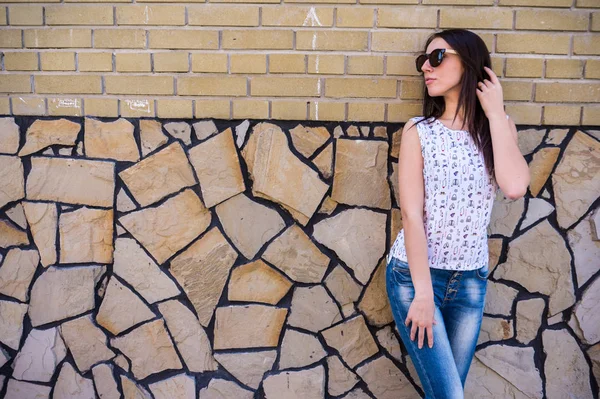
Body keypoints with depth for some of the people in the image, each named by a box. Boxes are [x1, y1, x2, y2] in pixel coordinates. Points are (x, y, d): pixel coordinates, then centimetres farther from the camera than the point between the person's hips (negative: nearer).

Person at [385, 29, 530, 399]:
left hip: (471, 280, 3)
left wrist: (495, 112, -10)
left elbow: (515, 186, -16)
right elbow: (411, 214, -11)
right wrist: (422, 292, -16)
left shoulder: (500, 126, 3)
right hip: (414, 274, -3)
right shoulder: (419, 131, -5)